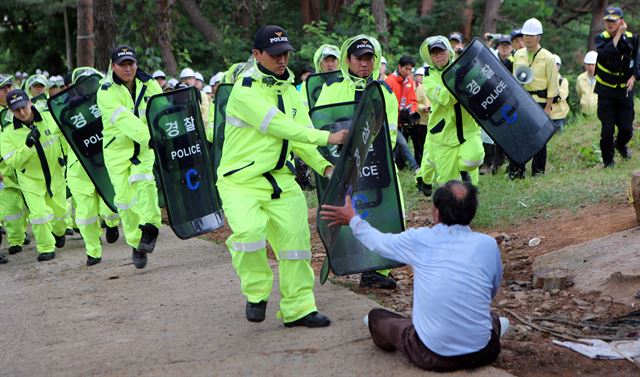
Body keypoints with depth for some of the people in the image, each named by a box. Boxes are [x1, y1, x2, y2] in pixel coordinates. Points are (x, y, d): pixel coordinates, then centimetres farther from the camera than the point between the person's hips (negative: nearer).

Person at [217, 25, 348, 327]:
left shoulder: (289, 90, 11)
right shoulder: (245, 90, -15)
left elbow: (300, 137, 9)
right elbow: (278, 126, -24)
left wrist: (324, 167, -7)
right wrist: (326, 137, -25)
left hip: (280, 178, 7)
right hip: (240, 180, -7)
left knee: (295, 235, 5)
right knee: (250, 230, -27)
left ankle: (298, 308, 18)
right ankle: (257, 293, -1)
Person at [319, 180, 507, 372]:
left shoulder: (421, 240, -9)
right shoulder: (488, 245, -5)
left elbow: (378, 242, 11)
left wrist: (353, 220, 30)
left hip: (432, 356, -2)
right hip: (482, 354, 2)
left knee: (376, 316, 27)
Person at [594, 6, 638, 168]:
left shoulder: (632, 39, -1)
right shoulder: (601, 38, -7)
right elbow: (604, 54, -29)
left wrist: (633, 77, -8)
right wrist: (618, 35, -27)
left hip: (625, 90, 2)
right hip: (606, 91, -2)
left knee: (627, 128, 4)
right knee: (607, 129, -3)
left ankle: (620, 145, 38)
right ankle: (608, 162, 12)